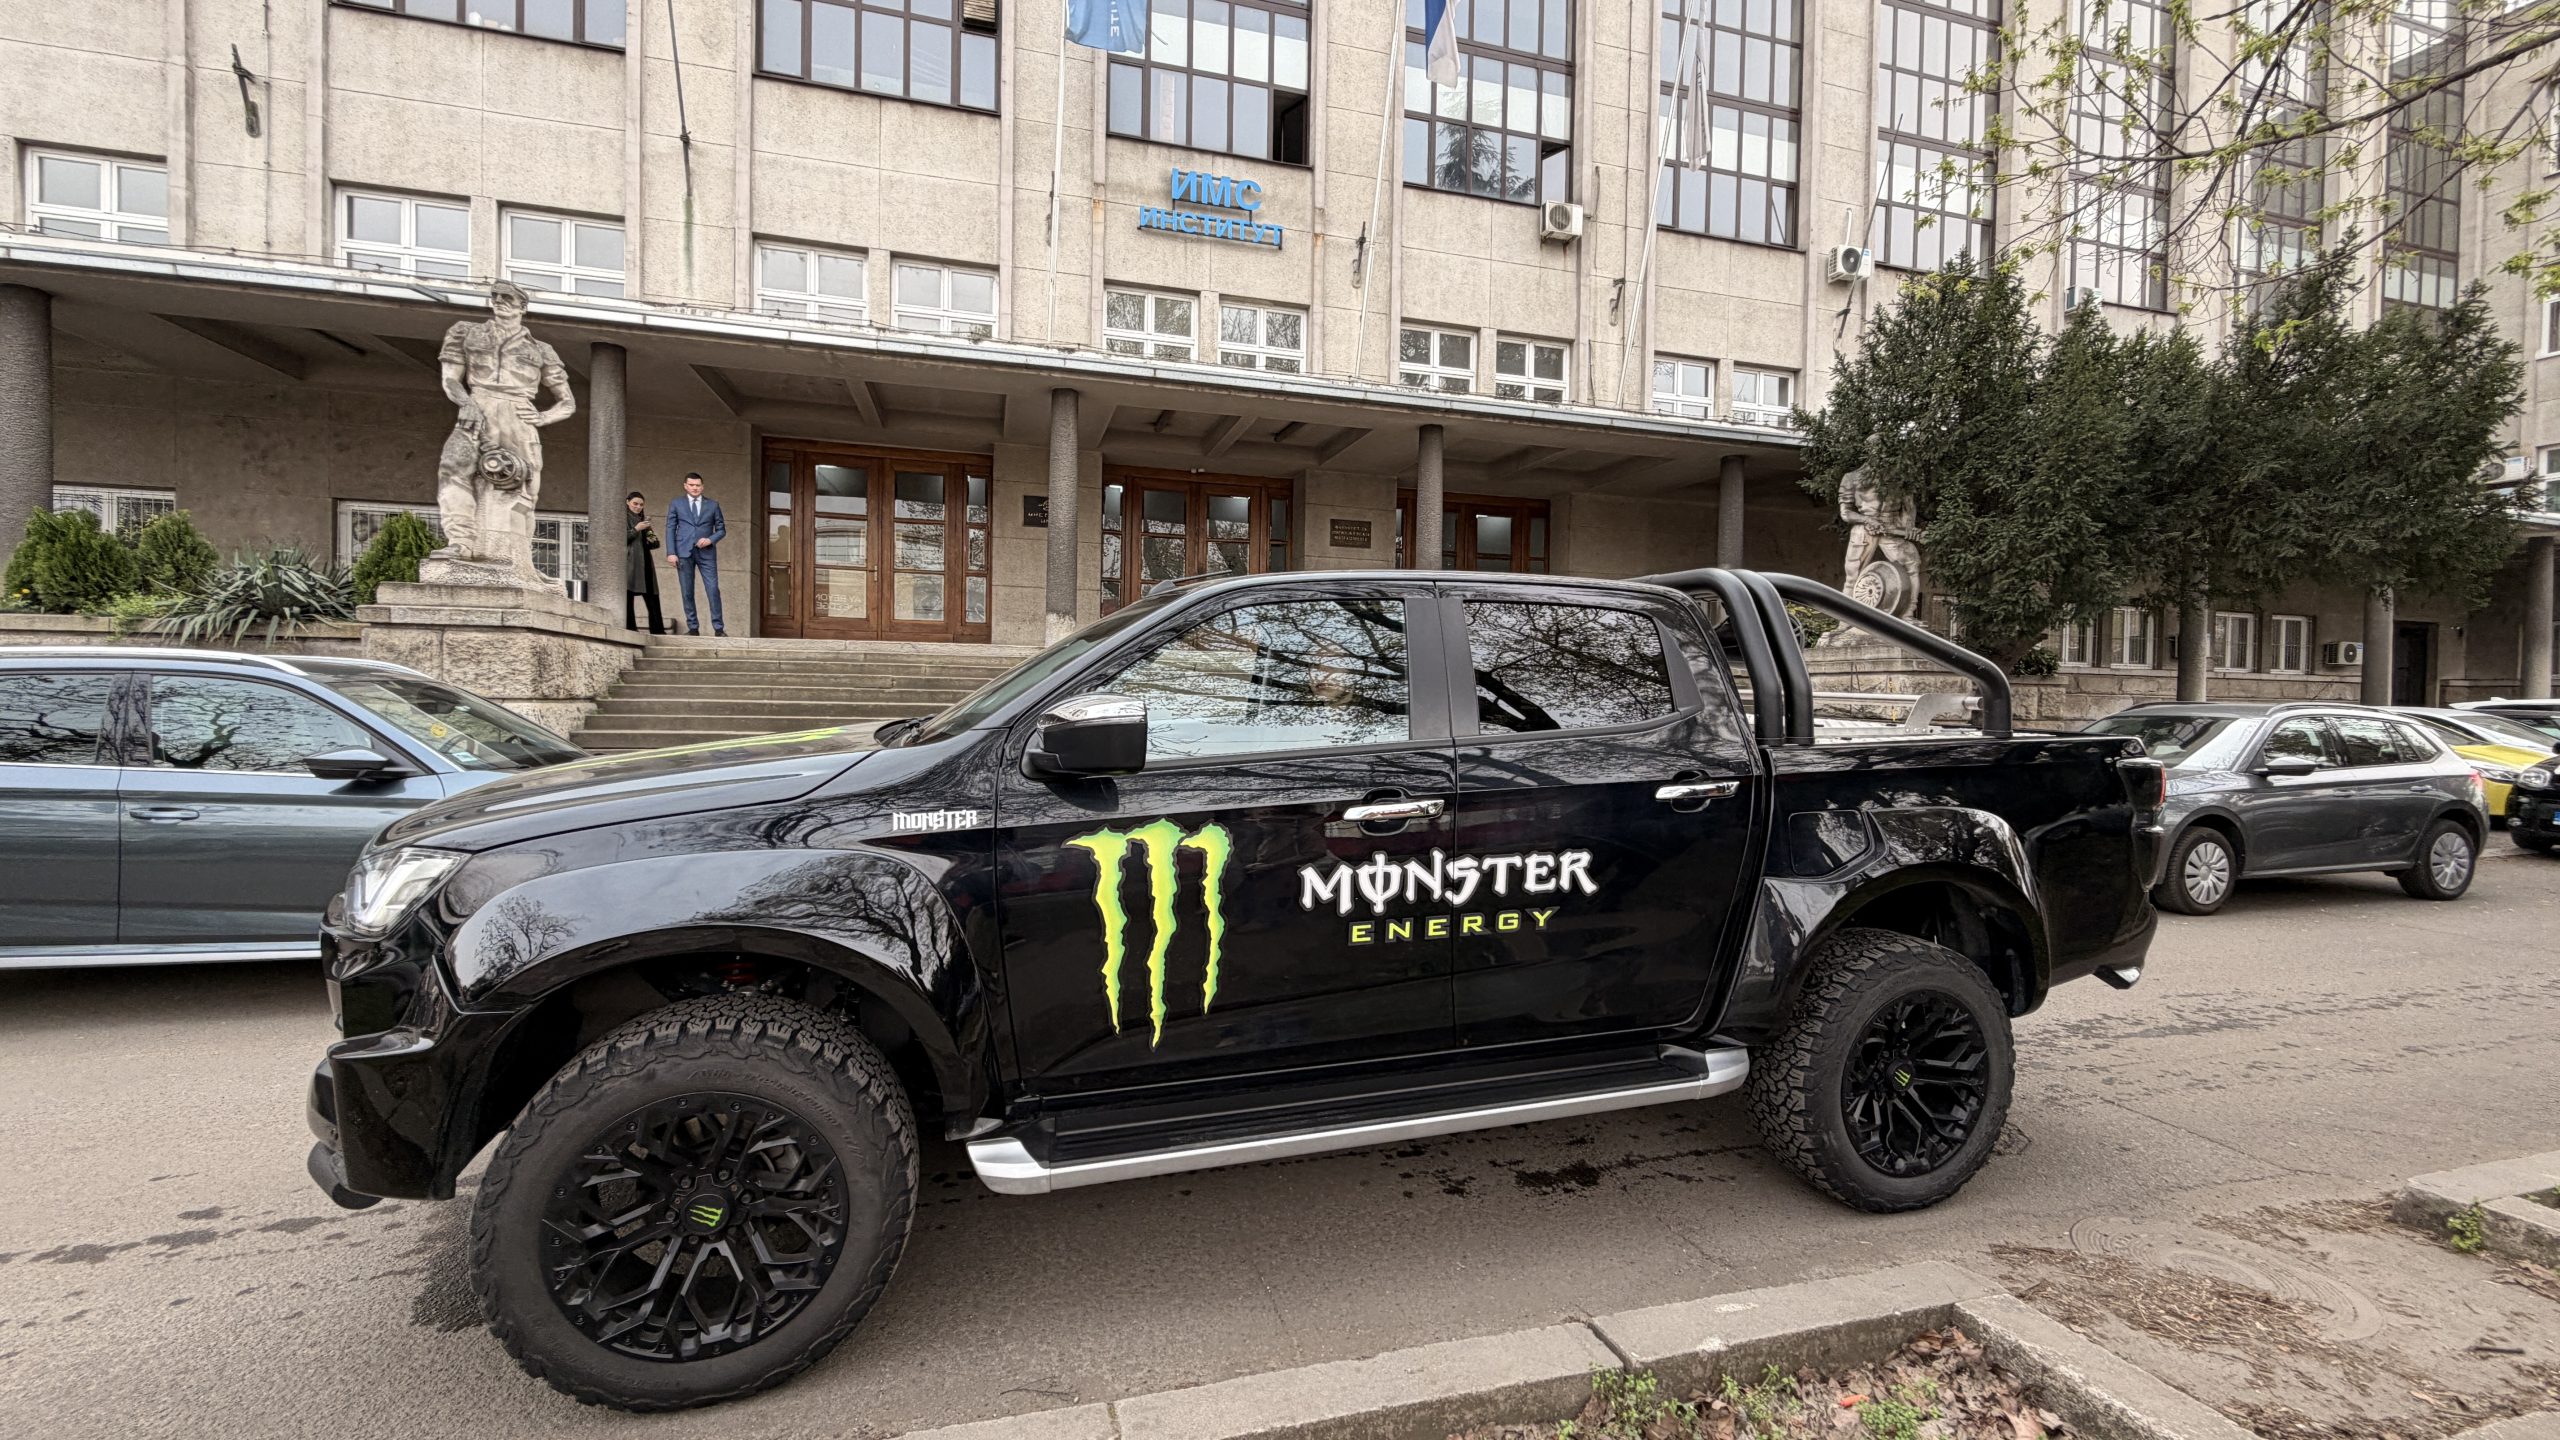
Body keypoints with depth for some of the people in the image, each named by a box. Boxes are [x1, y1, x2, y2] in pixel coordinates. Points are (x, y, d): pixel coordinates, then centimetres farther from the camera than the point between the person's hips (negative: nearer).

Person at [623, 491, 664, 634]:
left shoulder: (642, 520, 24)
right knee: (628, 598, -9)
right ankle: (630, 629, -10)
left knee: (652, 599, 2)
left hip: (644, 563, 7)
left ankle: (658, 631, 2)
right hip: (629, 564, -6)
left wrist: (652, 540, 4)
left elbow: (655, 543, 26)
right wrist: (636, 529, -12)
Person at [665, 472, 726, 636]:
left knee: (713, 590, -8)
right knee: (687, 592, 1)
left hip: (706, 552, 0)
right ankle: (693, 627, 7)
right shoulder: (676, 504, 9)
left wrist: (710, 540, -9)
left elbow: (721, 529, 11)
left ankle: (718, 628, -5)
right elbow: (670, 529, 6)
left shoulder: (713, 504, 10)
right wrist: (671, 553, -4)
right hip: (684, 552, 1)